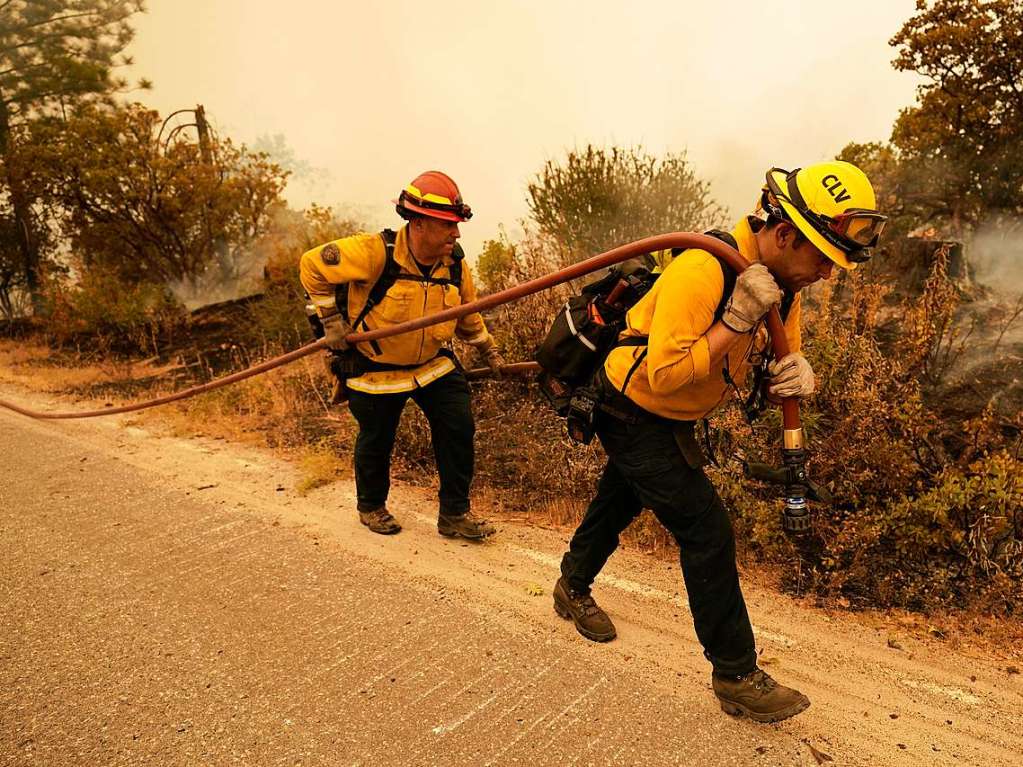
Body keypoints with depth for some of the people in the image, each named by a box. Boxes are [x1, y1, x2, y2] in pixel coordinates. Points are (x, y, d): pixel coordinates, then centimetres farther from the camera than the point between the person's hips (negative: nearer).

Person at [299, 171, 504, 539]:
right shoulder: (374, 253, -26)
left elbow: (468, 314, 12)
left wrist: (488, 349, 19)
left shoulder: (455, 265, -7)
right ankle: (371, 507, 40)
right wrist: (331, 318, -13)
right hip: (376, 369, -4)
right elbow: (312, 265, -15)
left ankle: (455, 513, 14)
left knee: (459, 428, -4)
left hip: (433, 363, 5)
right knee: (376, 442, 11)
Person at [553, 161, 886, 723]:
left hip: (671, 420, 9)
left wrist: (794, 375, -23)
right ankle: (736, 676, 10)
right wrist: (735, 320, -36)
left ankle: (573, 588, 51)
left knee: (620, 502, 25)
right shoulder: (703, 271, -32)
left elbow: (781, 359, 1)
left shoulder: (783, 281, -5)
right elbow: (663, 376, -34)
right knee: (707, 531, -7)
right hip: (632, 414, -9)